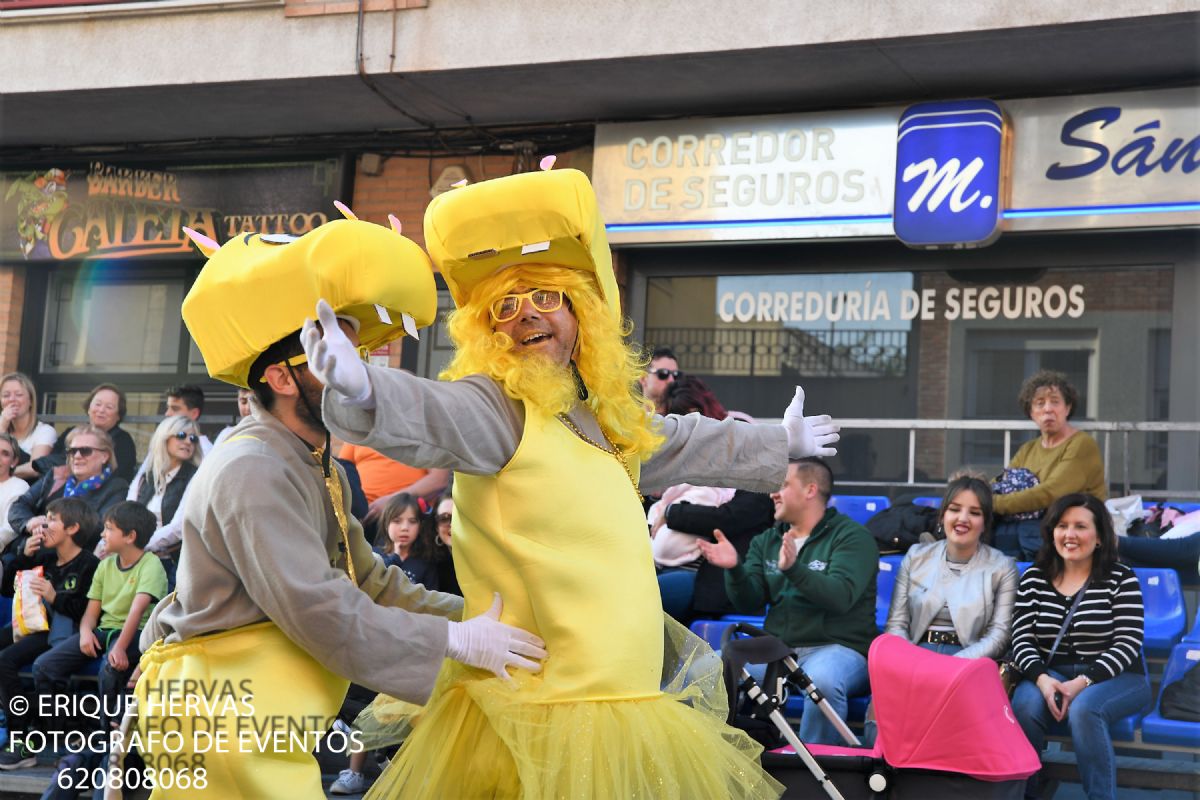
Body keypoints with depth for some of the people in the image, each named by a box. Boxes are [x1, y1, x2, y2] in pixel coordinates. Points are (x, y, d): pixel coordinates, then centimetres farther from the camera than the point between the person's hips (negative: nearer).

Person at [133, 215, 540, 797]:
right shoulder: (252, 475, -20)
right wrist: (457, 641, -19)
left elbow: (372, 584, 11)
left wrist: (476, 617, -1)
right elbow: (321, 613, -24)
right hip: (220, 717, -10)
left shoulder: (318, 470, 12)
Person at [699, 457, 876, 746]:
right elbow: (748, 604, 9)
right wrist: (734, 569, -10)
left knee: (823, 679, -39)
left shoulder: (851, 536, 0)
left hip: (837, 647, -5)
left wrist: (794, 568, -31)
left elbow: (840, 597, -16)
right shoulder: (766, 541, 18)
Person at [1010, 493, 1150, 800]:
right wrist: (1042, 678, -18)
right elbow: (1022, 639, 2)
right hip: (1051, 675, 2)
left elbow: (1128, 643, -8)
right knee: (1024, 706, -30)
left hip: (1115, 678, -2)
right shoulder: (1034, 578, 8)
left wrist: (1084, 682, -21)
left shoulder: (1121, 579, 0)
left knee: (1083, 709, -35)